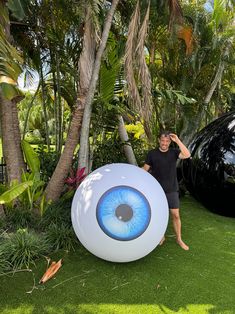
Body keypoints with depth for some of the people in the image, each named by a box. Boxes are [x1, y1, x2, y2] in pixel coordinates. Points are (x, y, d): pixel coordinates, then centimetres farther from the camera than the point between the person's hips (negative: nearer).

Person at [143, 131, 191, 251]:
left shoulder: (174, 152, -3)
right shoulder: (152, 154, -4)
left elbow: (187, 155, -21)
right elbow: (145, 169, 0)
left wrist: (177, 140, -21)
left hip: (172, 190, 0)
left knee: (175, 214, 4)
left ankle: (179, 239, 22)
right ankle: (161, 236, 31)